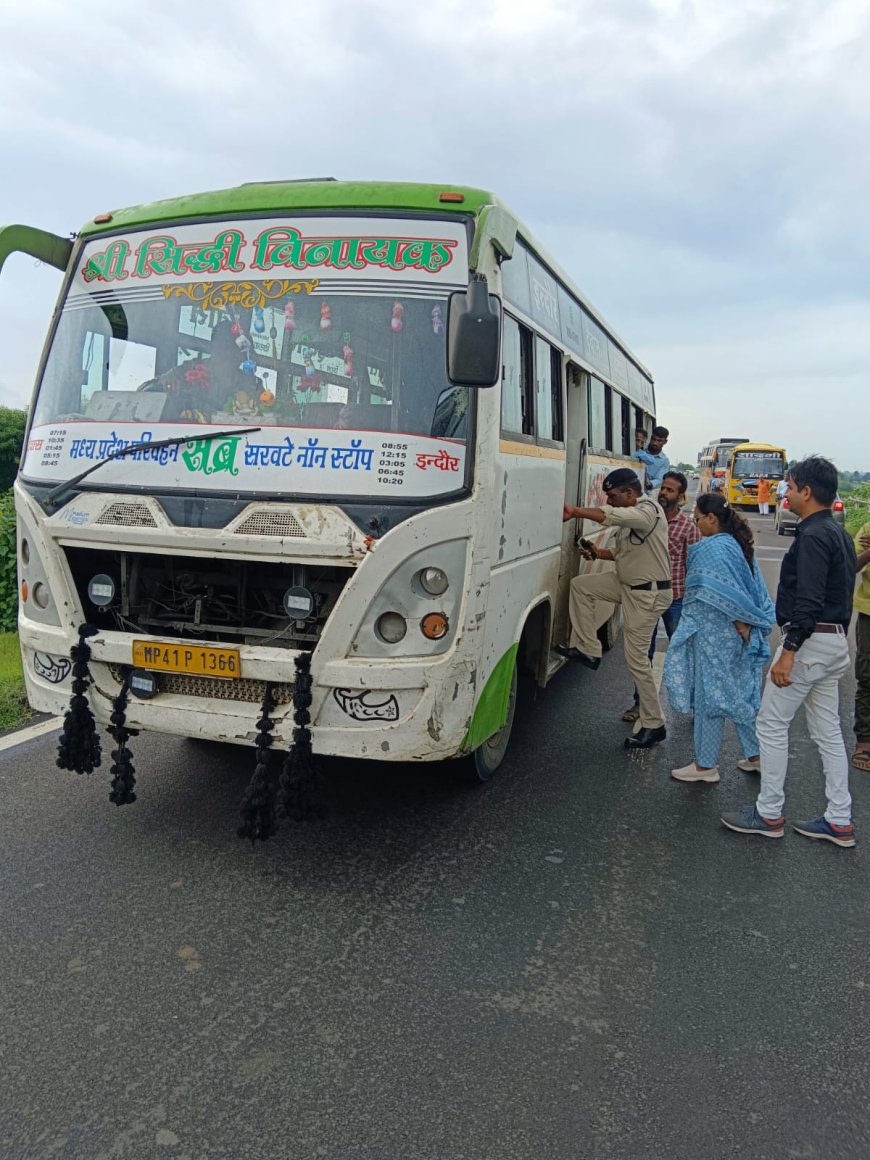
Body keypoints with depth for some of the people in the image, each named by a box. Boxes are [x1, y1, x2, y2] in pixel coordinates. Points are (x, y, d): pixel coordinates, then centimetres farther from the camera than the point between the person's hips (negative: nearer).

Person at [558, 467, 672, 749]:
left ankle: (654, 725, 8)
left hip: (648, 594, -9)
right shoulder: (628, 517, 9)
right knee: (580, 585, 5)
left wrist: (574, 512, -29)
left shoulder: (649, 510, -21)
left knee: (637, 659, -5)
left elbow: (610, 516, -37)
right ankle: (588, 650, 10)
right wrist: (599, 553, 2)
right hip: (627, 584, 9)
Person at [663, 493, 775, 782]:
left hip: (714, 635, -9)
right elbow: (754, 592, 12)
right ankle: (755, 754, 26)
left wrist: (742, 623, -12)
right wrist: (747, 624, 11)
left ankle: (706, 765, 13)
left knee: (710, 695, 2)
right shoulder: (737, 544, 10)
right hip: (735, 632, 9)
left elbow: (723, 595, -22)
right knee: (737, 694, 17)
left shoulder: (712, 548, -18)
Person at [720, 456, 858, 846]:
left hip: (810, 640, -10)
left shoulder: (813, 536, -17)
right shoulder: (839, 533, 14)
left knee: (771, 724, 0)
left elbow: (808, 600, -25)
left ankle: (769, 815, 8)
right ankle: (839, 821, 18)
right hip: (835, 640, 10)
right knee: (827, 730, 13)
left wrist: (788, 651, -26)